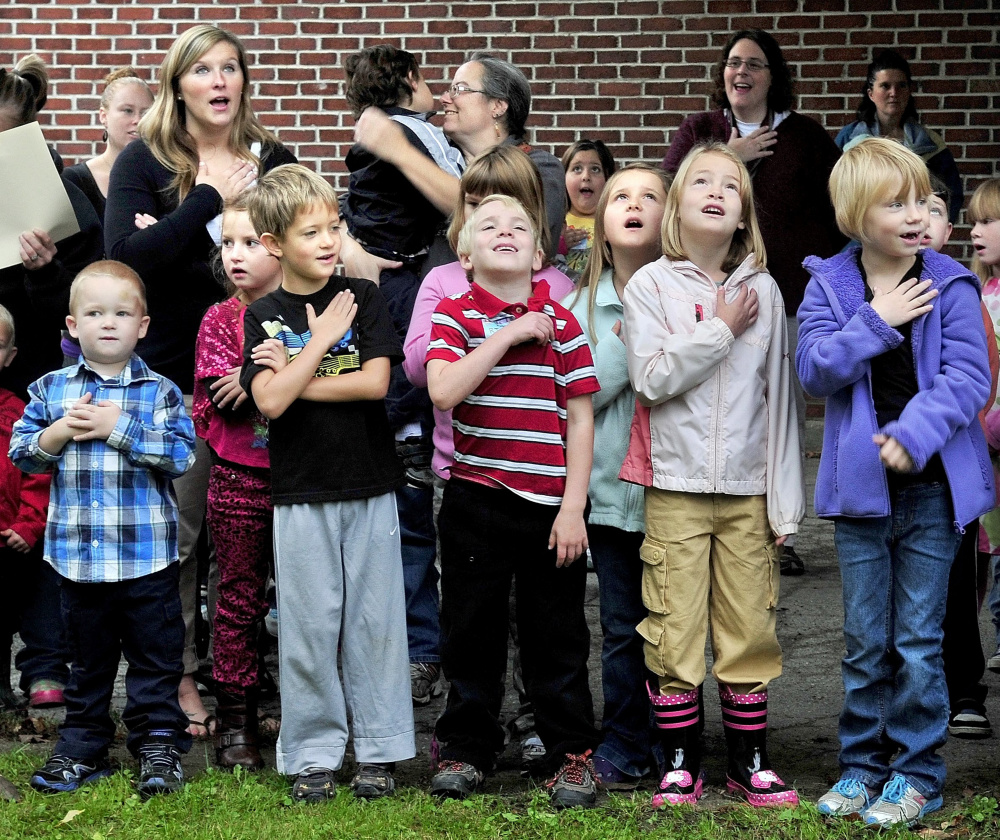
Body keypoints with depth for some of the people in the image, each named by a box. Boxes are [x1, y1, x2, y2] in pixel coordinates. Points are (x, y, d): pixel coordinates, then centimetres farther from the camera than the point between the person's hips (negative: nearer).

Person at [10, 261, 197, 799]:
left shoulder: (160, 392, -4)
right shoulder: (50, 390, 4)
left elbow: (181, 453, -14)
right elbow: (20, 452, 4)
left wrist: (120, 428, -19)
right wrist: (59, 433, -14)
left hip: (146, 554, -2)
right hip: (76, 553, 2)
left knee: (154, 654, 5)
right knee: (87, 657, 15)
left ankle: (158, 745, 13)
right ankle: (81, 747, 24)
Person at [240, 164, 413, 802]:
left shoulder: (364, 299, 0)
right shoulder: (264, 317, 0)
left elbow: (376, 383, -11)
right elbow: (270, 401, -13)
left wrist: (293, 378, -10)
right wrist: (321, 342, -11)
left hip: (371, 489, 0)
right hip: (301, 494, 0)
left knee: (376, 621, 5)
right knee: (308, 627, 4)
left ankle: (380, 749, 16)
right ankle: (314, 754, 14)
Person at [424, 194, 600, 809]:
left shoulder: (561, 323, 1)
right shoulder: (454, 315, 0)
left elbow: (581, 419, 1)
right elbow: (443, 391, -17)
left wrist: (573, 507, -5)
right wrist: (510, 333, -17)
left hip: (550, 504, 0)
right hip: (476, 499, 0)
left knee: (557, 636, 6)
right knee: (472, 631, 9)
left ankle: (573, 753, 16)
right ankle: (467, 749, 21)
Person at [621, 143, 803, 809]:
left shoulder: (763, 289, 6)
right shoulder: (652, 285, 0)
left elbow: (779, 396, 7)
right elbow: (651, 378, -12)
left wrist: (786, 497, 4)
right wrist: (721, 329, -12)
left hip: (747, 489, 2)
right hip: (676, 486, -2)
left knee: (750, 629, 4)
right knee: (674, 630, -1)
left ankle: (750, 761, 16)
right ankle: (681, 763, 10)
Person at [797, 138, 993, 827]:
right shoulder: (829, 286, 0)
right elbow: (814, 369, -9)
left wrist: (915, 433, -24)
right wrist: (877, 322, -18)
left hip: (932, 485, -2)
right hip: (860, 484, 2)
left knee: (917, 638, 2)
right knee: (866, 640, 10)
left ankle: (917, 771, 12)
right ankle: (863, 763, 21)